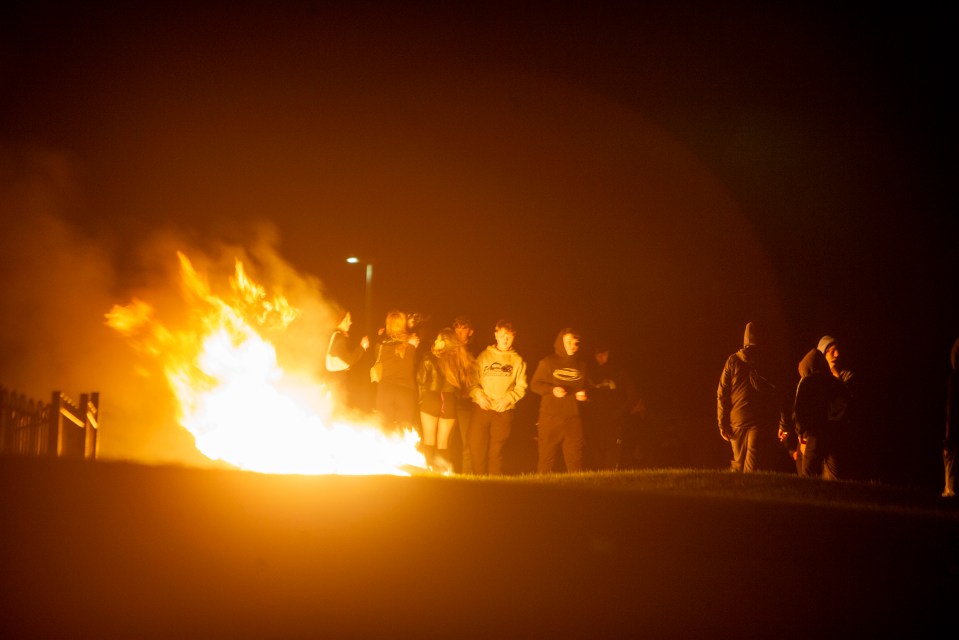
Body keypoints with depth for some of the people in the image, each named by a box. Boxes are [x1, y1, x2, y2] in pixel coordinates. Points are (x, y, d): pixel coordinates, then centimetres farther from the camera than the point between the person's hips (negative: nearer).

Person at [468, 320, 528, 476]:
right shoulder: (484, 356, 9)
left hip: (504, 412, 0)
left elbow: (521, 387, 6)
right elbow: (473, 380, 7)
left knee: (496, 454, -1)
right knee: (477, 450, -5)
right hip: (482, 410, 0)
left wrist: (507, 399, -10)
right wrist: (479, 395, -11)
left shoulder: (517, 360, 9)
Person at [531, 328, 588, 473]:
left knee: (575, 457, 0)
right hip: (550, 417, -3)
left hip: (574, 419, 3)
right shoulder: (548, 362, 2)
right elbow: (535, 385, 2)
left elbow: (586, 387, 26)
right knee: (547, 456, -4)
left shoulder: (581, 365, 15)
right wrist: (552, 390, -14)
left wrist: (584, 394, 4)